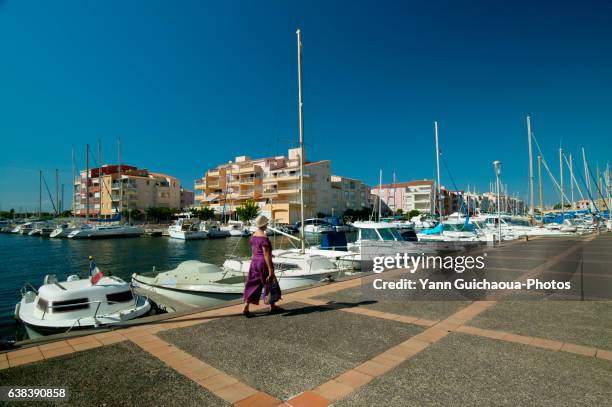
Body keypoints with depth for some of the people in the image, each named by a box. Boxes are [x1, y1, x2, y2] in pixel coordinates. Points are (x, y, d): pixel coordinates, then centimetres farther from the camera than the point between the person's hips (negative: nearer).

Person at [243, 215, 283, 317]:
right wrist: (270, 270, -19)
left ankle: (246, 308, 5)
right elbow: (266, 255, -22)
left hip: (254, 261, 8)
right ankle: (273, 307, 26)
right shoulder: (264, 237, -20)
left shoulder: (253, 235, 6)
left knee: (253, 285, 10)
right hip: (263, 263, -8)